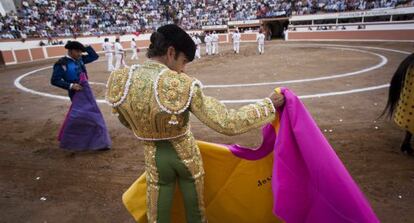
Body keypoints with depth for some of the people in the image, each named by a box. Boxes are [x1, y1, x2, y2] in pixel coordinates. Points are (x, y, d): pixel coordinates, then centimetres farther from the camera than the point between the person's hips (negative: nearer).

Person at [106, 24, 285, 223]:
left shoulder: (118, 81, -14)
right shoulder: (184, 86, -28)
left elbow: (126, 122, 4)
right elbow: (228, 123, -26)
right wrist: (269, 104, -14)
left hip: (154, 158, 3)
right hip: (186, 154, -2)